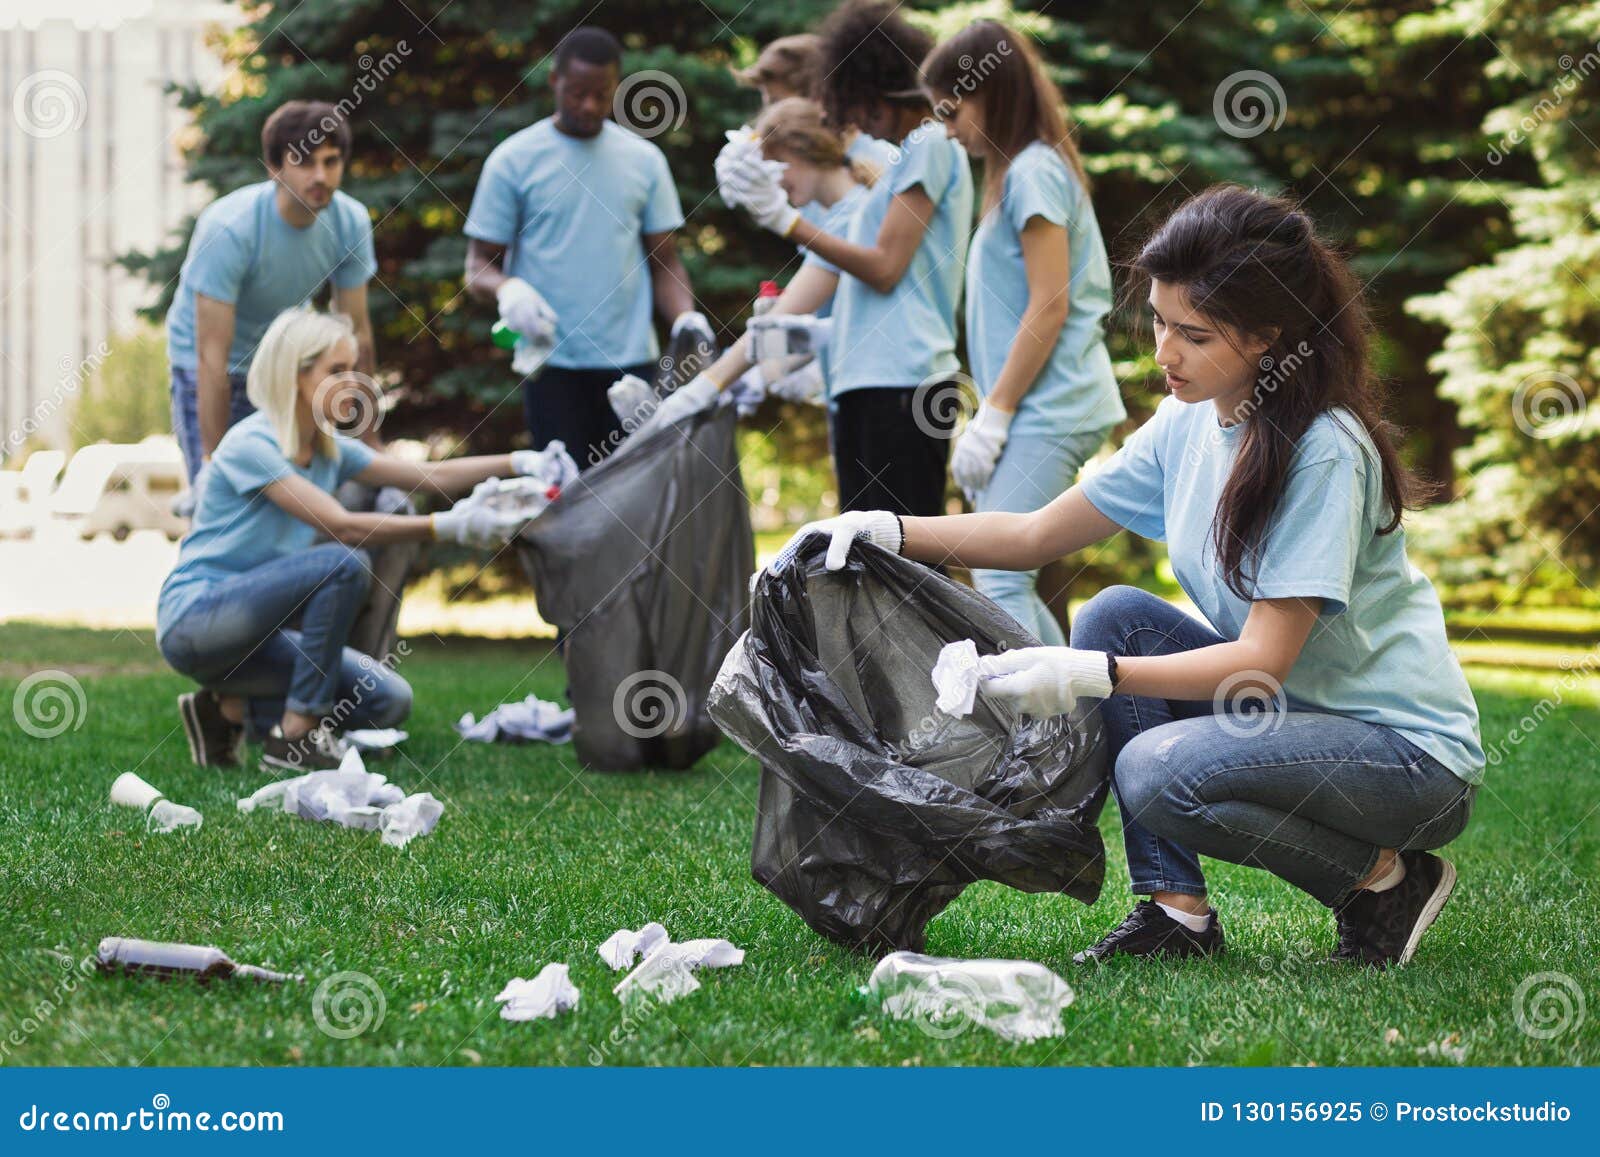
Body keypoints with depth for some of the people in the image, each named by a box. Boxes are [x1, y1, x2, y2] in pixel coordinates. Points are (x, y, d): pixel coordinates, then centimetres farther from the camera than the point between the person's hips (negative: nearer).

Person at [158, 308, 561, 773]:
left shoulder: (330, 450, 7)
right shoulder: (252, 444, -18)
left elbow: (431, 475, 3)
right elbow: (340, 526, -27)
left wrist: (518, 462, -12)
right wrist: (449, 527, -35)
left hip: (251, 627, 8)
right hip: (194, 619, -8)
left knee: (388, 701, -5)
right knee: (344, 564, -28)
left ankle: (230, 710, 4)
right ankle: (296, 736, -21)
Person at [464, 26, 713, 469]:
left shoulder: (644, 160, 11)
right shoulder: (513, 160, 3)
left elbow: (664, 261, 13)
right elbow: (479, 267, 3)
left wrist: (686, 318, -8)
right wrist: (507, 289, -21)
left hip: (631, 361, 3)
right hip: (553, 362, -2)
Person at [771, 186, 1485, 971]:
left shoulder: (1325, 451, -22)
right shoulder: (1188, 423, 2)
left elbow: (1264, 658, -25)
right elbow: (1037, 535, 8)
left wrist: (1092, 677, -31)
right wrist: (892, 531, -5)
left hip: (1412, 751, -8)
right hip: (1285, 704, 8)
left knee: (1159, 771, -28)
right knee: (1112, 616, -6)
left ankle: (1386, 878, -5)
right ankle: (1176, 908, -4)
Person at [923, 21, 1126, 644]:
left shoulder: (1034, 170, -9)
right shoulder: (1020, 171, 19)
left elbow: (1049, 307, -16)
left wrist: (993, 416, -15)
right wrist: (986, 421, 17)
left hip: (1048, 412, -10)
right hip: (1039, 413, 10)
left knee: (1000, 577, -17)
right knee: (1006, 583, 12)